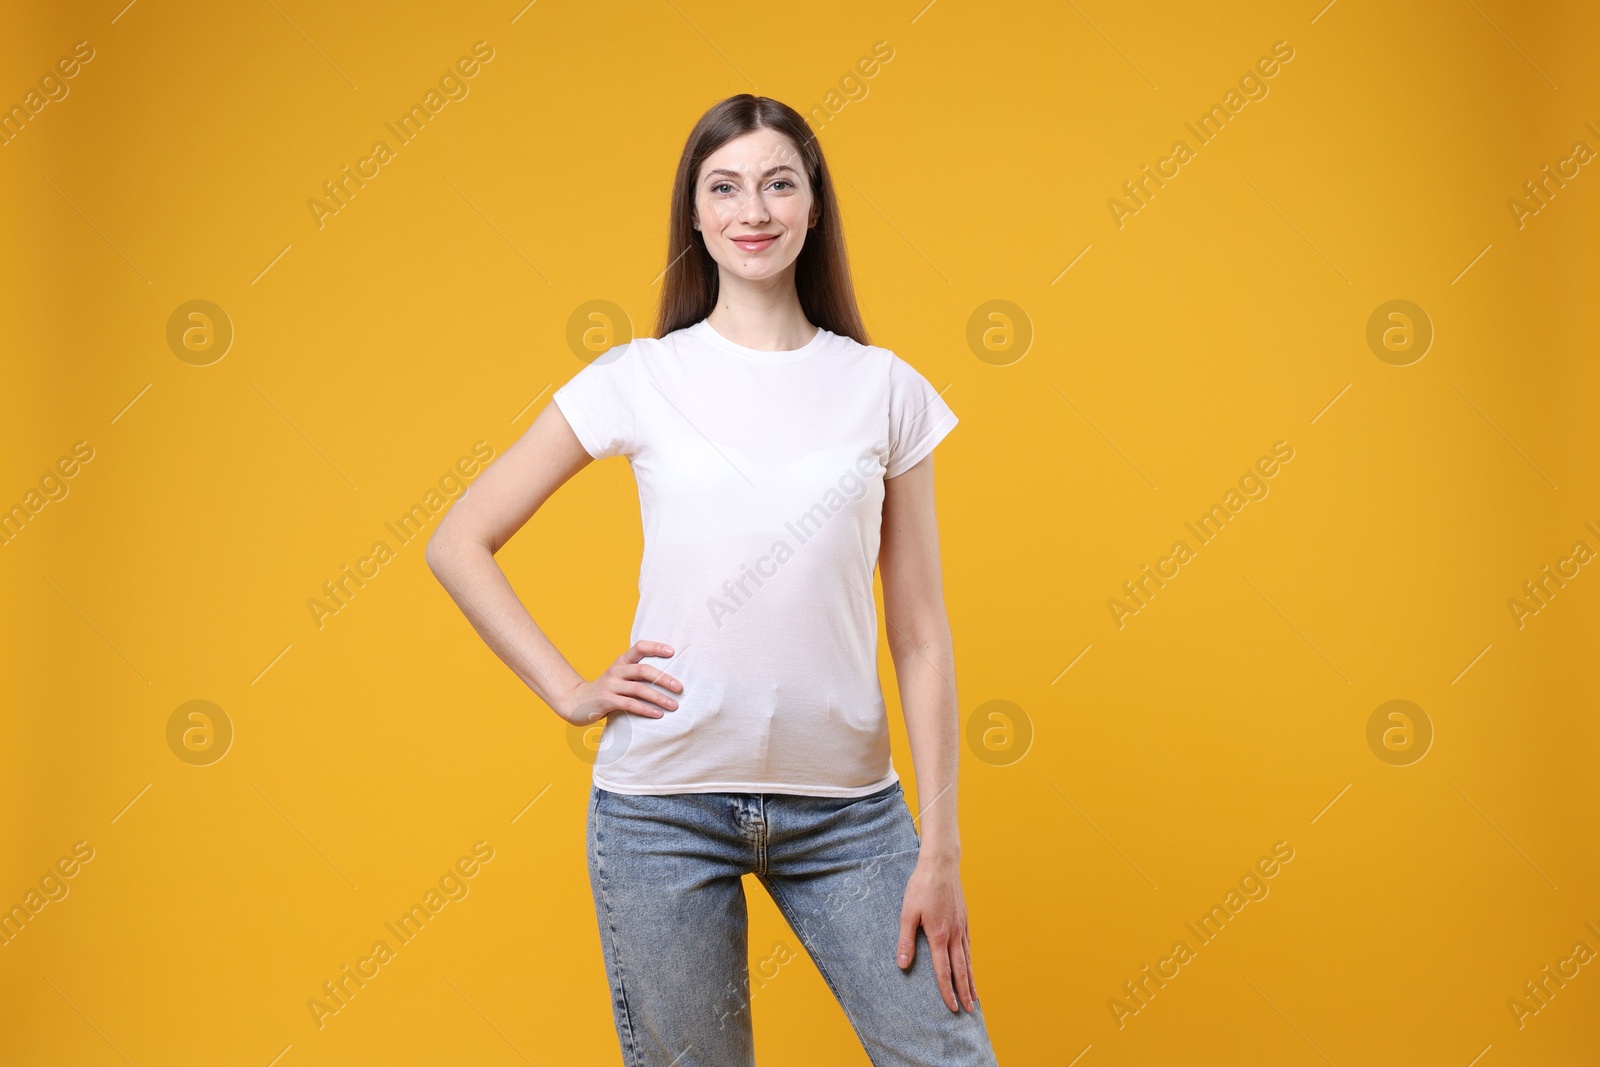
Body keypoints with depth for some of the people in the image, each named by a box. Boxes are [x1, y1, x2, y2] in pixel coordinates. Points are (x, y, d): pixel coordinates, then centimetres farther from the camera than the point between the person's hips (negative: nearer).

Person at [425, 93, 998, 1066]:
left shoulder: (886, 390, 3)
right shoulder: (638, 382, 0)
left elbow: (921, 634, 3)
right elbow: (458, 545, 5)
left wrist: (940, 851, 0)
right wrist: (570, 691, -2)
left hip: (846, 804, 1)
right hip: (663, 800, -1)